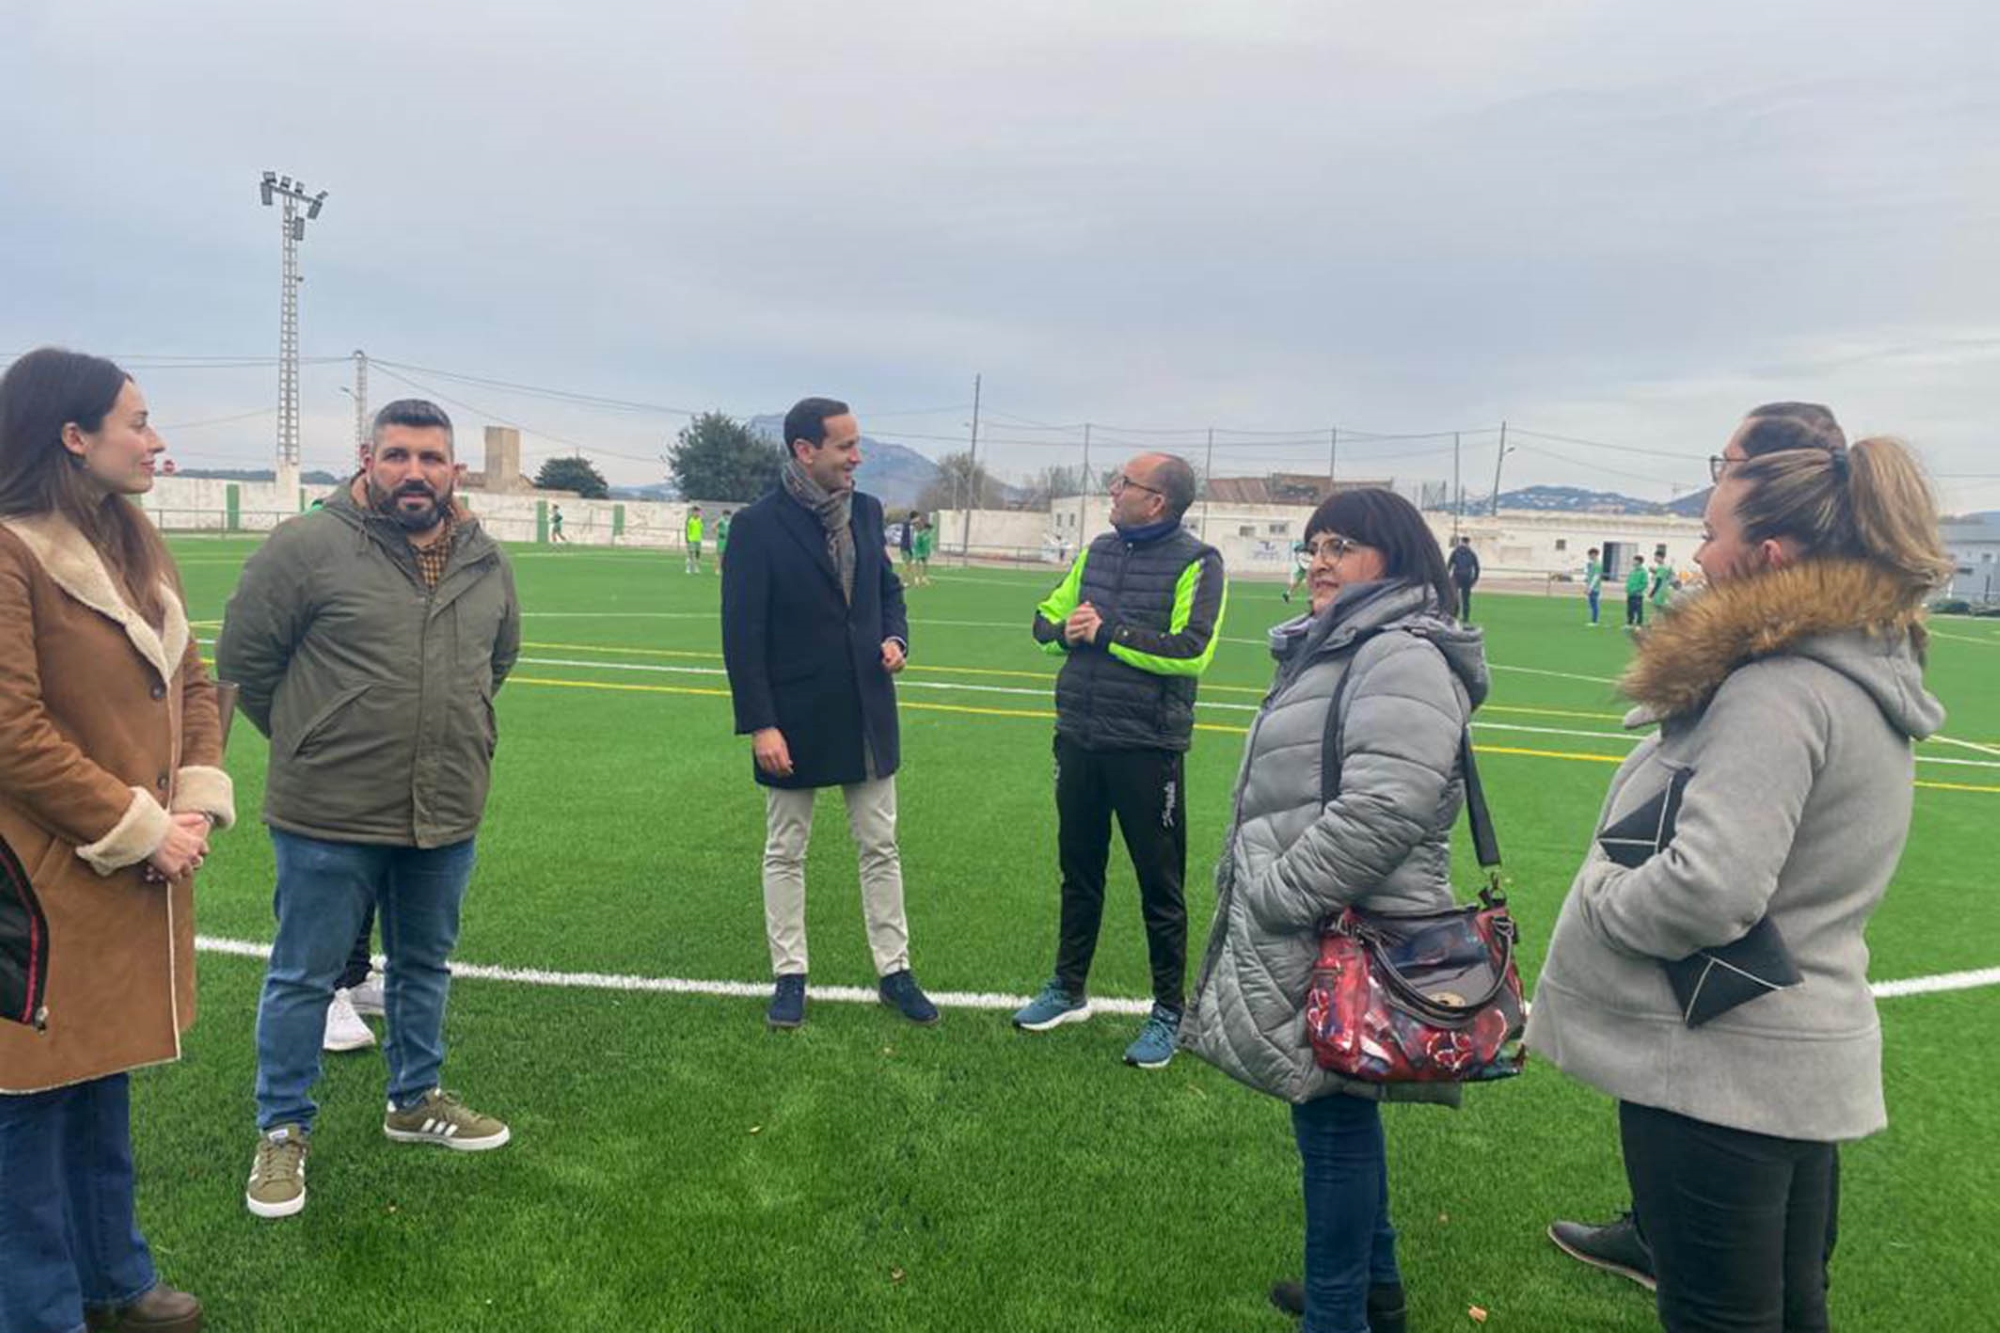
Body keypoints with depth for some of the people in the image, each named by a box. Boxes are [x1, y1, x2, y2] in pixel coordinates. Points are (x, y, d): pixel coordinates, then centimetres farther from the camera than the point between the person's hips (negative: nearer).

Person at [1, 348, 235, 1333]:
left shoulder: (135, 542, 9)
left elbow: (191, 684, 12)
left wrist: (196, 802, -2)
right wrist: (137, 828, -15)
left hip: (133, 873, 8)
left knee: (104, 1077, 21)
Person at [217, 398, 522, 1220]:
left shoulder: (485, 560, 3)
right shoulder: (307, 547, -13)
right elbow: (243, 656, -5)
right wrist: (310, 740, 3)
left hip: (446, 814, 5)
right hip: (330, 816, -5)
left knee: (425, 967, 20)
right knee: (304, 977, 9)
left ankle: (415, 1100, 40)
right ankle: (283, 1130, 28)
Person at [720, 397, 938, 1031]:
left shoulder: (866, 511, 3)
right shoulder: (758, 526, -13)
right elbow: (742, 634, -13)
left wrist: (896, 638, -4)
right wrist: (760, 725, -16)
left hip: (867, 716, 5)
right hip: (795, 722, -4)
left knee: (880, 848, 12)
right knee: (785, 853, 11)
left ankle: (894, 971, 24)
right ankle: (789, 976, 25)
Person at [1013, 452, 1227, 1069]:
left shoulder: (1195, 563, -10)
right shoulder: (1099, 551, 10)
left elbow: (1191, 651, -21)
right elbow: (1046, 619, 15)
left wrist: (1108, 633, -17)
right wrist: (1065, 631, -8)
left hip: (1146, 747, -6)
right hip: (1078, 740, 6)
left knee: (1160, 884, 6)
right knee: (1078, 872, 18)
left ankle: (1169, 1011, 21)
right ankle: (1069, 989, 34)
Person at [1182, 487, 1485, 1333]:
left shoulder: (1403, 657, -17)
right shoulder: (1334, 649, 17)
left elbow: (1382, 810, -28)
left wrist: (1273, 896, -22)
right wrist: (1248, 882, 20)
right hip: (1312, 933, 10)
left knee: (1335, 1120, 1)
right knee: (1339, 1115, 21)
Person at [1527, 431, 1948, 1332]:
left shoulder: (1778, 690, -23)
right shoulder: (1867, 674, 9)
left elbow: (1708, 889, -31)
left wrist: (1596, 896, -13)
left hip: (1720, 1067, -10)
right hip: (1805, 1055, 10)